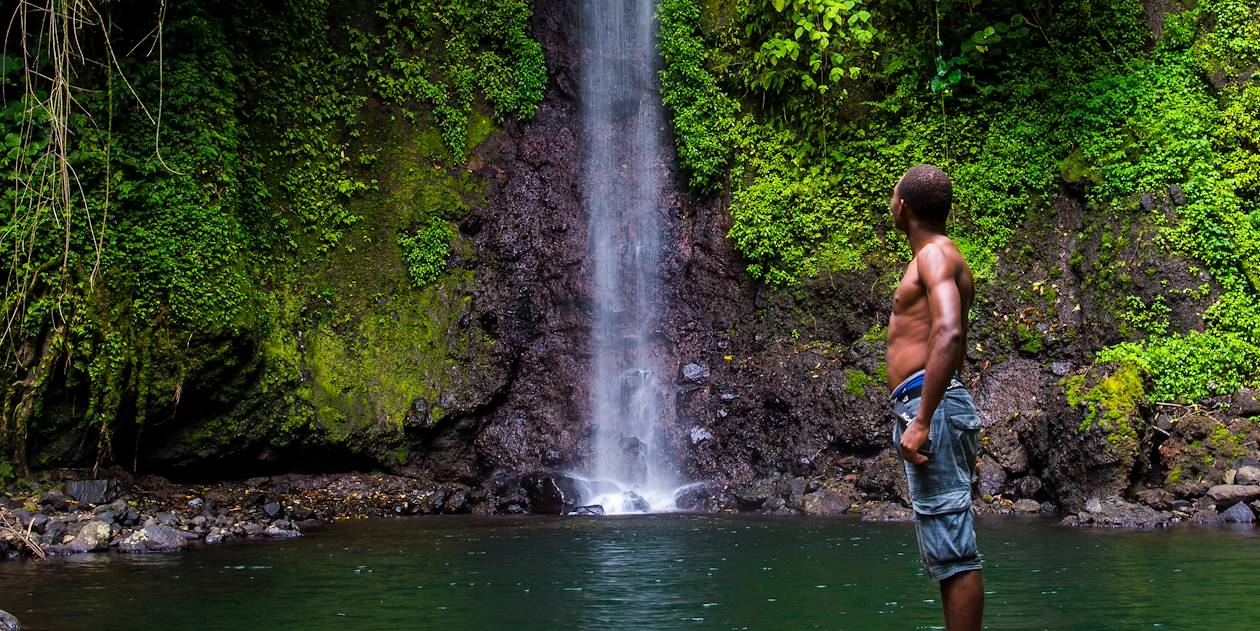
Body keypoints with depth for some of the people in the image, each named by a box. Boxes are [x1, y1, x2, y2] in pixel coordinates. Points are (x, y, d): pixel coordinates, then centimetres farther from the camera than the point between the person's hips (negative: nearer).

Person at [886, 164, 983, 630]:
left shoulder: (935, 255, -7)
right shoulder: (938, 257, 24)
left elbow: (949, 333, -23)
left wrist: (921, 421, -26)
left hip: (930, 405, -11)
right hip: (927, 408, 11)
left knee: (952, 553, -11)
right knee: (946, 553, 11)